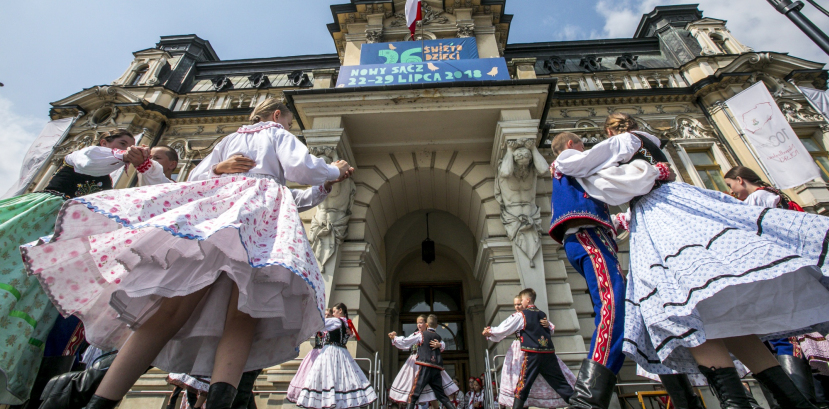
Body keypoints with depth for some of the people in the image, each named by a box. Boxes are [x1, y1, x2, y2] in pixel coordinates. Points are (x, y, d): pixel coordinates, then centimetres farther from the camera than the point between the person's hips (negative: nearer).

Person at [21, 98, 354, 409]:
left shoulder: (230, 139, 36)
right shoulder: (279, 134, 21)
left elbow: (197, 177, 30)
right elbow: (301, 169, 3)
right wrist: (334, 171, 18)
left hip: (212, 207, 5)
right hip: (262, 209, -4)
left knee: (171, 310, -7)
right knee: (242, 317, -17)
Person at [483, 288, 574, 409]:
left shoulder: (520, 315, -1)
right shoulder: (543, 315, 16)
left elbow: (503, 329, 2)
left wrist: (489, 332, 16)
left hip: (532, 354, -5)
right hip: (549, 353, 5)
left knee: (522, 386, 1)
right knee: (560, 383, 11)